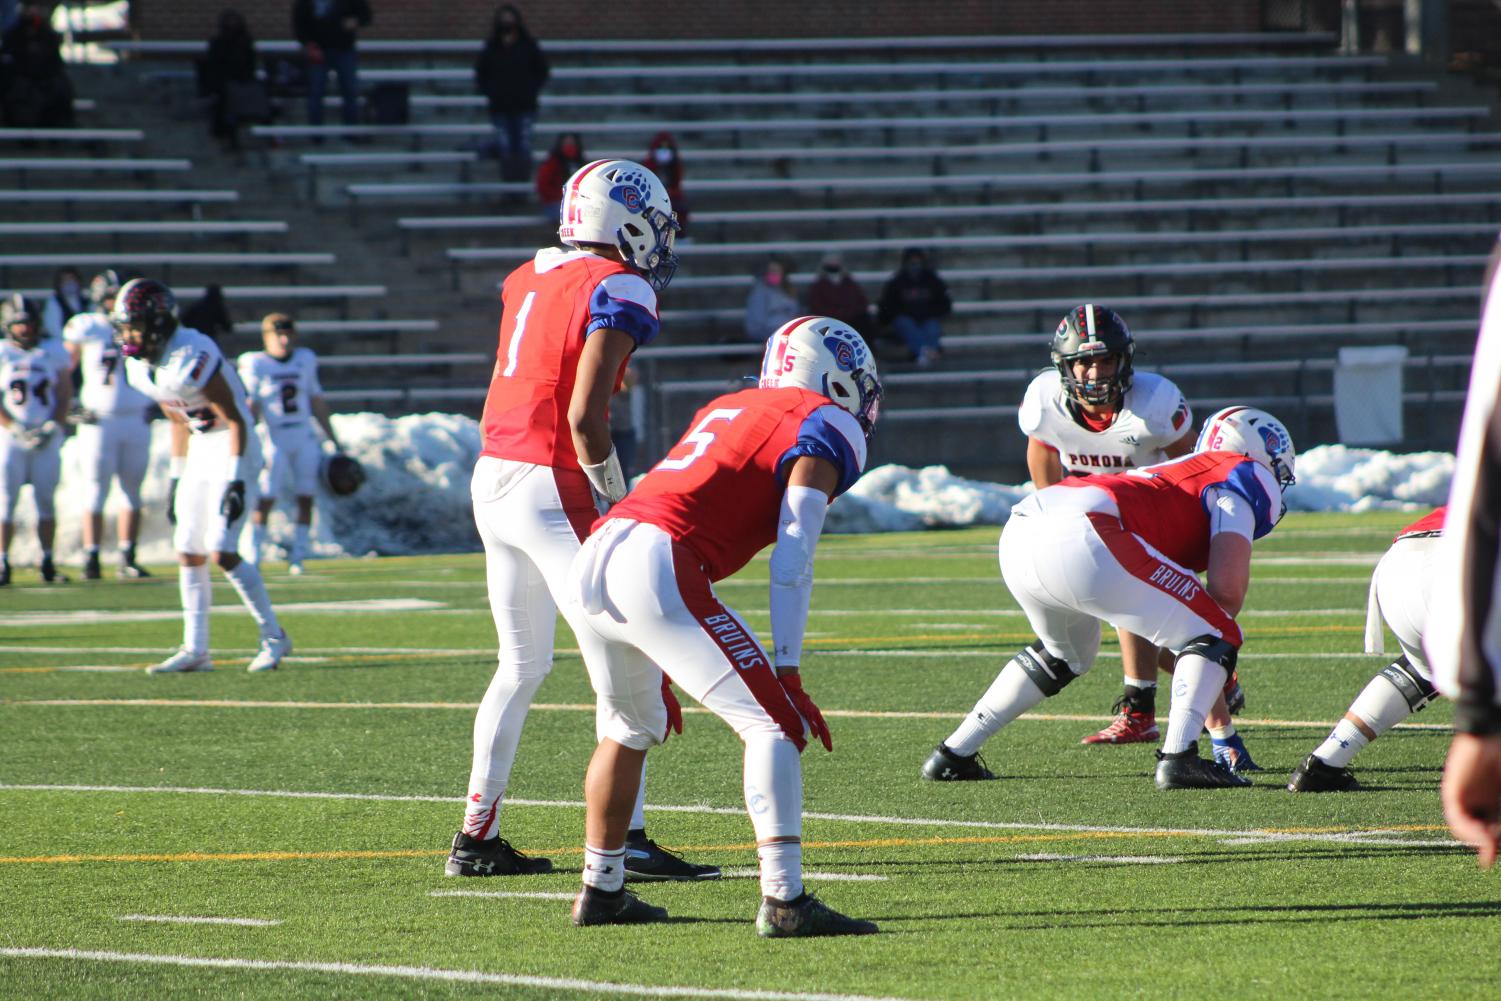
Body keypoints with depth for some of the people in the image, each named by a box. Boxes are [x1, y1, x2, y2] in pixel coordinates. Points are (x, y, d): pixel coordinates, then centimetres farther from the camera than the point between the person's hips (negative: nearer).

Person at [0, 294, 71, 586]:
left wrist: (53, 426, -5)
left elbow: (65, 392, 9)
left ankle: (48, 563, 9)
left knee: (46, 501, 3)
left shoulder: (53, 351, 6)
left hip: (47, 438, 2)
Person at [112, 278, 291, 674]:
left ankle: (273, 637, -1)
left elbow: (236, 421, -21)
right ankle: (195, 650, 11)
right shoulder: (140, 367, 2)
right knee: (189, 552, 5)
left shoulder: (191, 358, -25)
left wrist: (235, 481, -23)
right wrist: (176, 478, 16)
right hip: (200, 452, 9)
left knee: (221, 551, -14)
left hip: (232, 449, -9)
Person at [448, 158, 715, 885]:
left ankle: (476, 837, 19)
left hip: (491, 475, 8)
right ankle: (627, 839, -11)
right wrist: (618, 498, -7)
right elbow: (586, 416, -17)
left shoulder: (529, 279, 13)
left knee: (522, 666, 18)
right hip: (550, 487, -8)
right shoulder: (616, 290, -10)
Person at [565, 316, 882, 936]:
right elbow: (791, 561, -5)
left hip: (594, 559, 8)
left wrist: (658, 669, 35)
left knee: (631, 729, 29)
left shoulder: (726, 410, 31)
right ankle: (783, 901, -16)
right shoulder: (825, 427, 6)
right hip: (656, 569, -8)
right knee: (775, 725, -5)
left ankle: (601, 891, 38)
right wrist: (788, 675, -6)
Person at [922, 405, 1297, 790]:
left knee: (1067, 655, 35)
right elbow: (1227, 588, -1)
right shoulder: (1244, 475, 14)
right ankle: (1178, 756, -12)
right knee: (1215, 637, 5)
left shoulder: (1185, 472, 37)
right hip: (1080, 542, -9)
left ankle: (953, 755, 34)